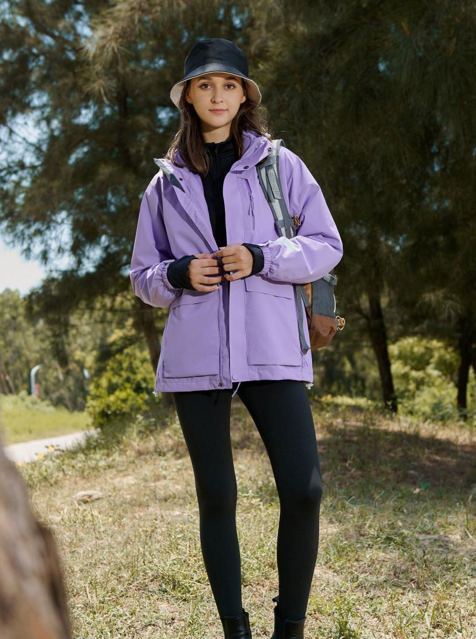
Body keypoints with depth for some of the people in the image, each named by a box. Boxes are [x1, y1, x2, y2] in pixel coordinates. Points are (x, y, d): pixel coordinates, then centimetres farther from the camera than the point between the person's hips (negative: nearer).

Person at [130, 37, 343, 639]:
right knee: (216, 497, 6)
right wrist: (178, 274, -6)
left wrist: (261, 258, -12)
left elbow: (326, 245, 5)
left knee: (303, 490, -10)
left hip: (271, 348, -1)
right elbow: (142, 274, 16)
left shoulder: (280, 164, 8)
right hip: (195, 356, 2)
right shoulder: (166, 182, 13)